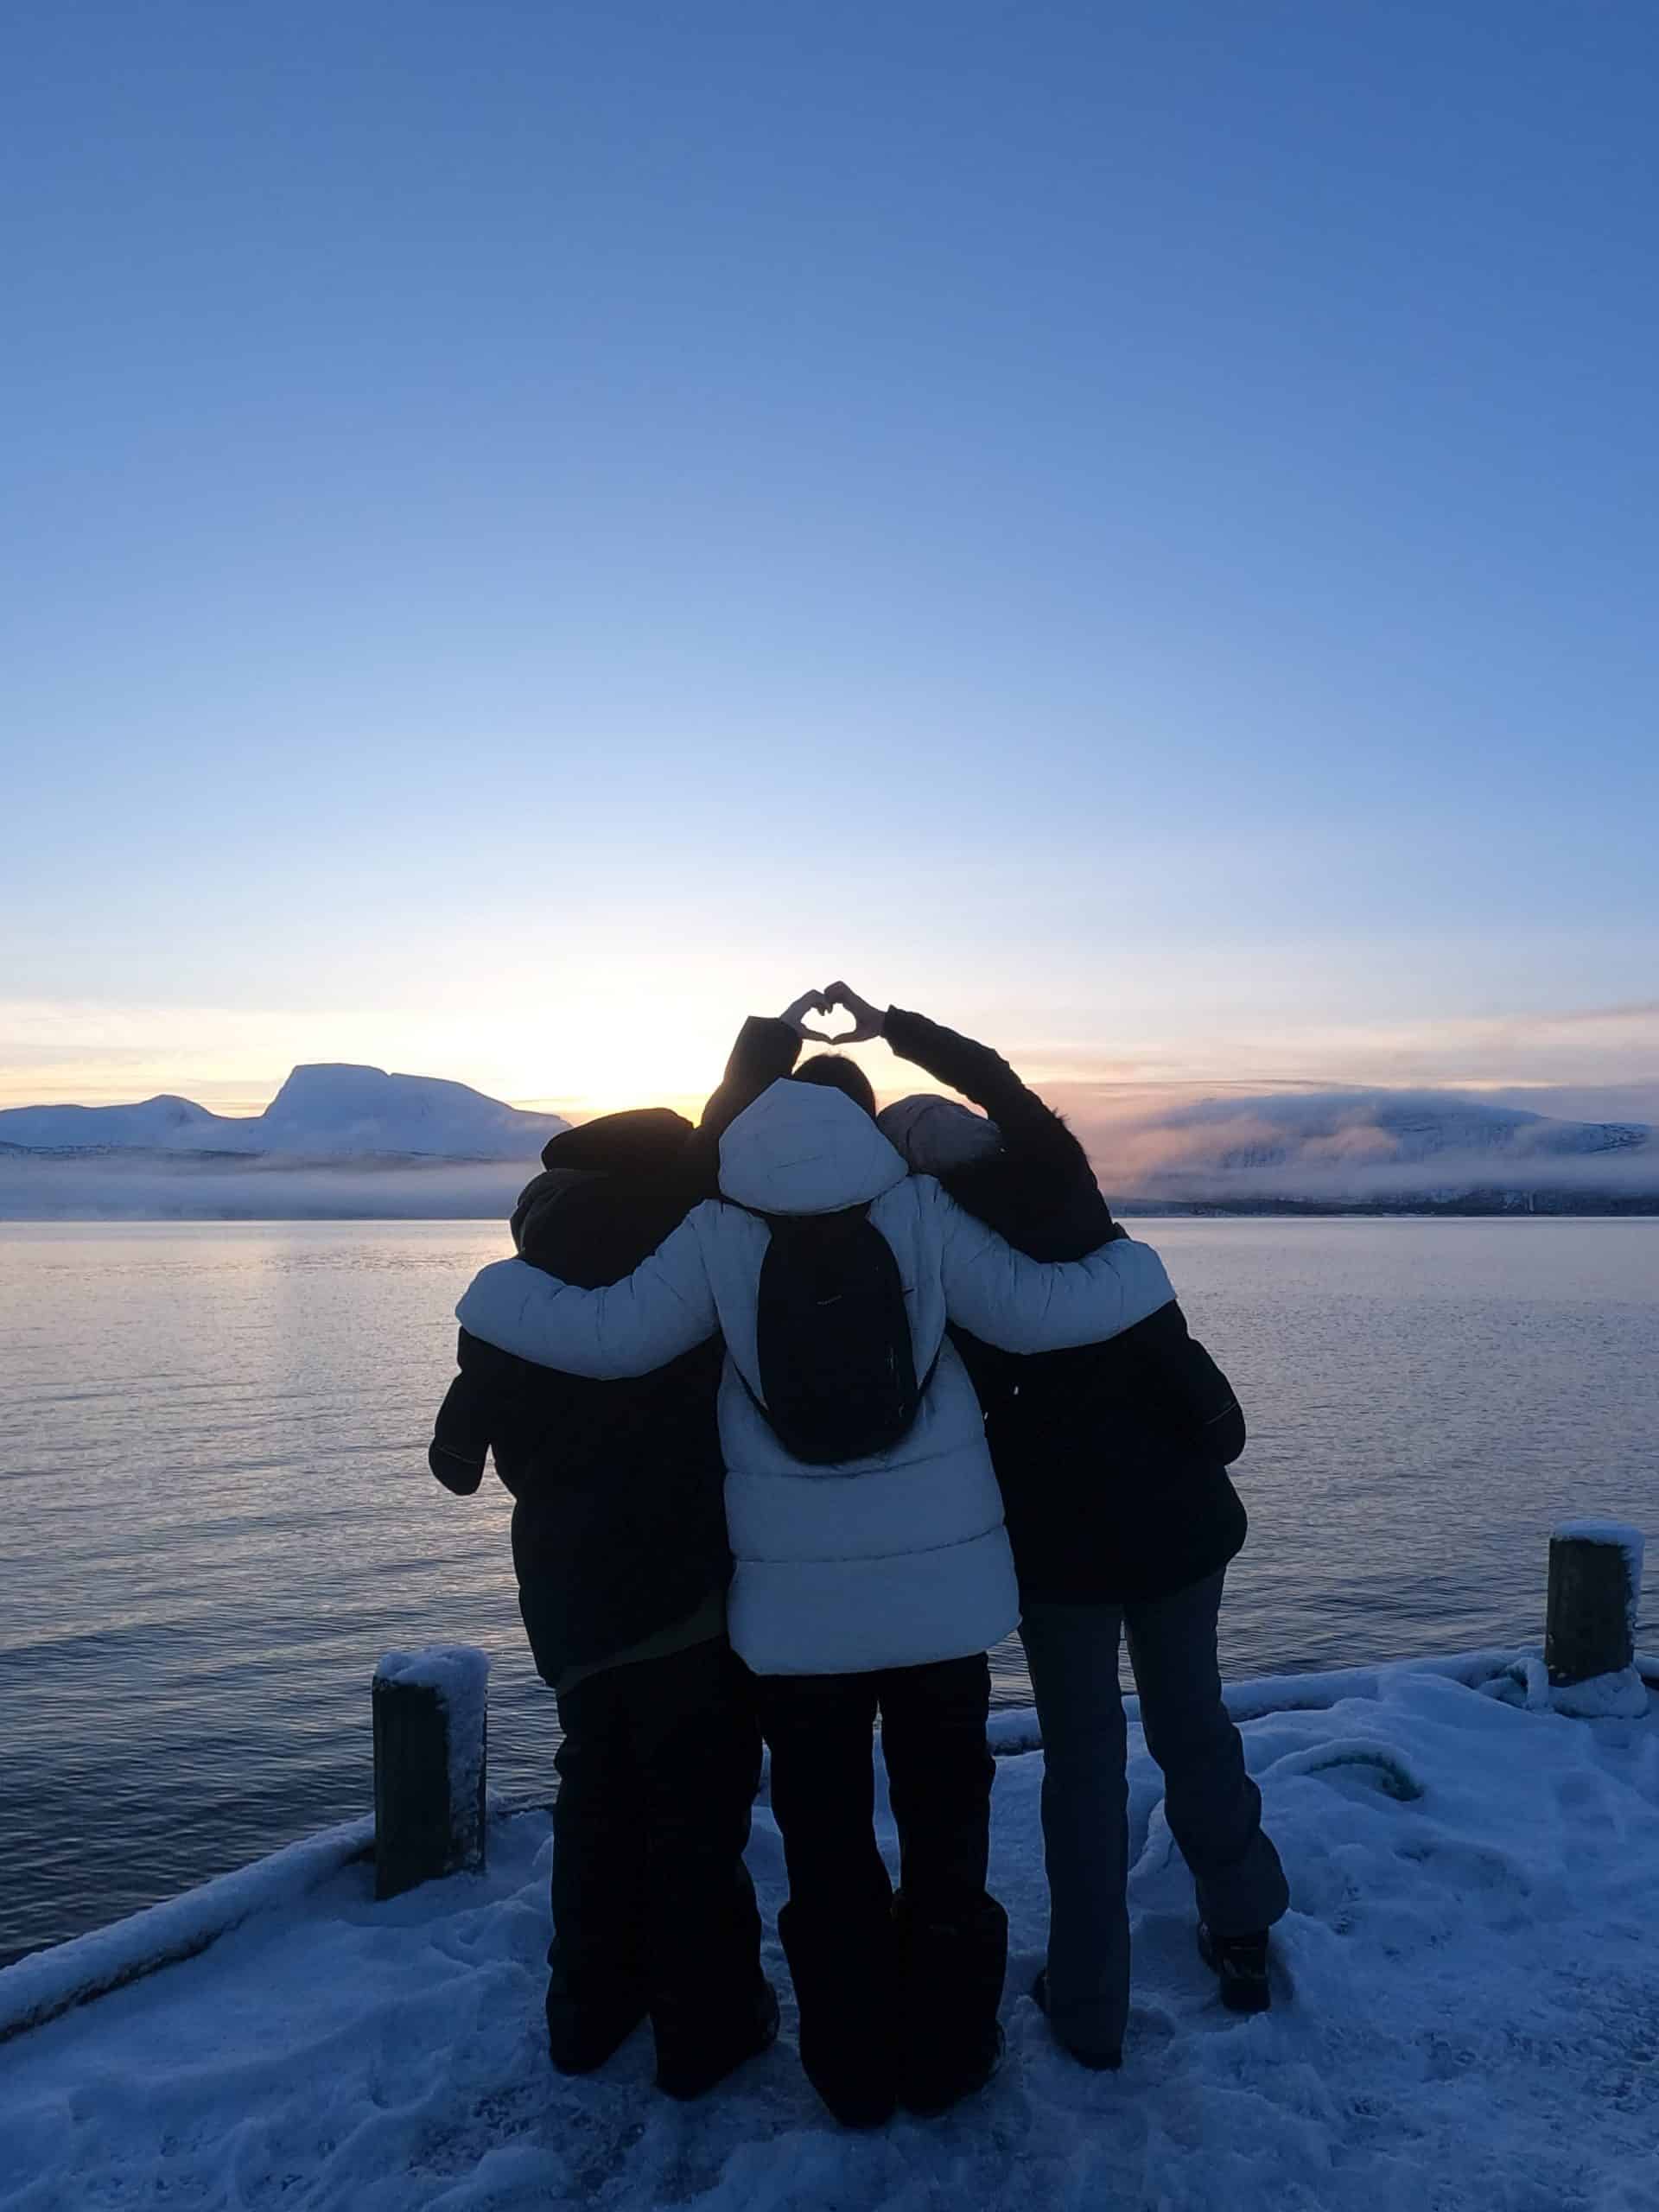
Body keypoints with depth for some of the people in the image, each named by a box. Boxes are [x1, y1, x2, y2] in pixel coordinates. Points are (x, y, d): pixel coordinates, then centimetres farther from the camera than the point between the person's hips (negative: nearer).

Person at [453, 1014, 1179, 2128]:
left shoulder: (719, 1230, -6)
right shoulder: (920, 1210, -7)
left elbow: (606, 1336, -10)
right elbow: (1040, 1309, -9)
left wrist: (494, 1286, 8)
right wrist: (1140, 1266, 11)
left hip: (799, 1600, 0)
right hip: (942, 1583, 1)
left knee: (824, 1834, 16)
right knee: (945, 1817, 18)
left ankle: (854, 2070, 28)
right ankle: (945, 2055, 30)